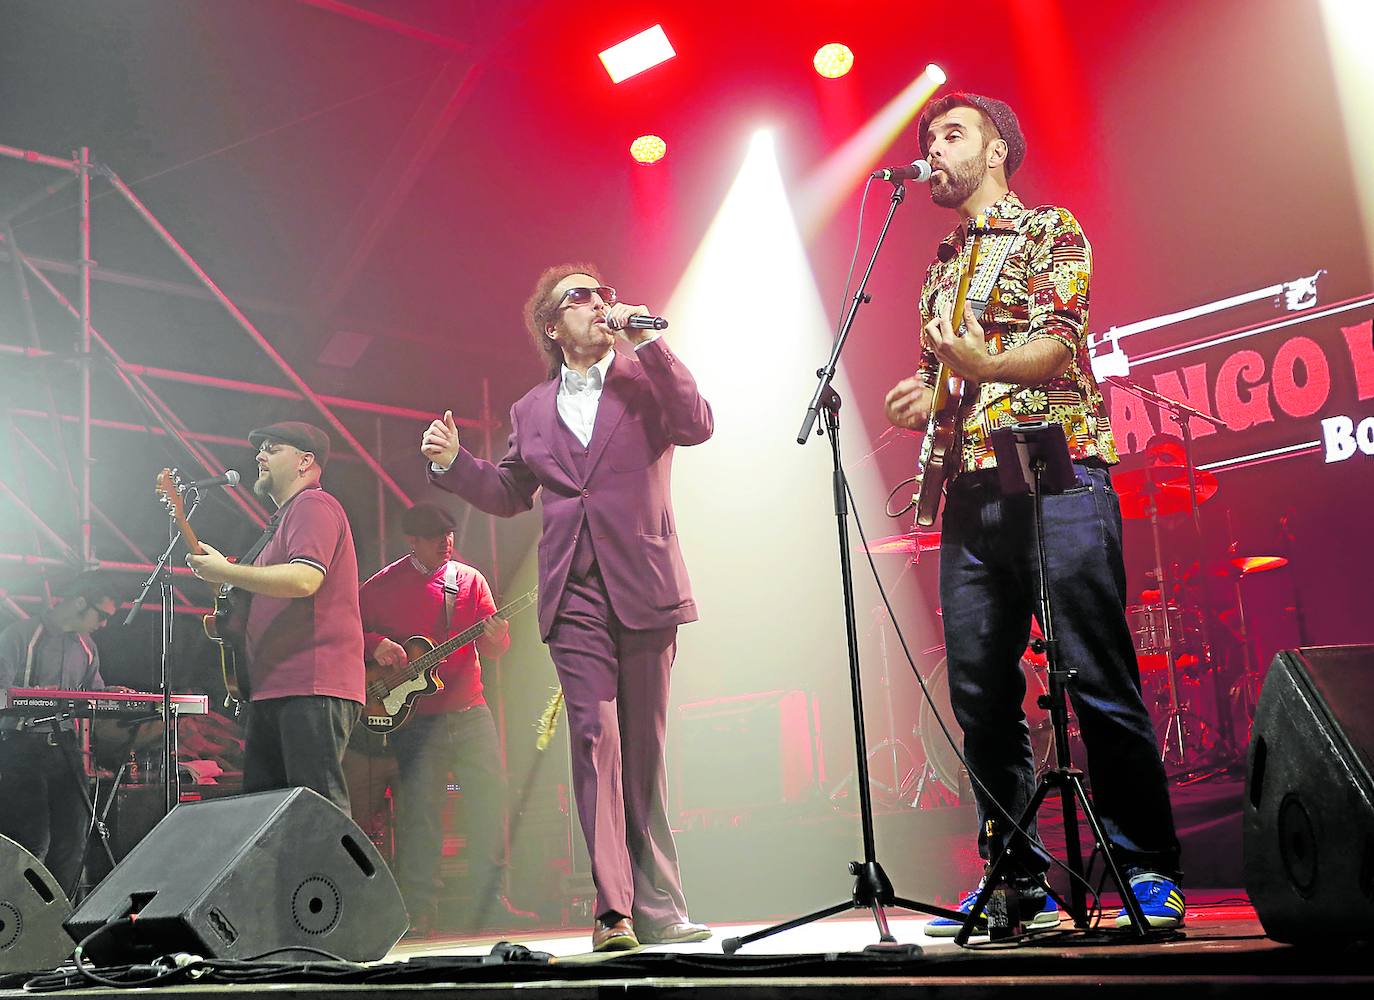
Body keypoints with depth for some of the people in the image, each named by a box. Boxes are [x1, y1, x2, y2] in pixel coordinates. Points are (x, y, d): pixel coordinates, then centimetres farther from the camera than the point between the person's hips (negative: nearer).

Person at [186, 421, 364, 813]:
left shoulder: (313, 505, -5)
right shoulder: (284, 518, 28)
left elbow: (304, 579, -22)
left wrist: (224, 572, -14)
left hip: (312, 688, -11)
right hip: (272, 689, 11)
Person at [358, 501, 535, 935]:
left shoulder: (470, 579, 9)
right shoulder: (383, 586, 2)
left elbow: (491, 650, 7)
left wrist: (497, 639, -16)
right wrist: (375, 645, -11)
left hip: (470, 712, 3)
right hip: (414, 719, -3)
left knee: (490, 801, -2)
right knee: (419, 814, -3)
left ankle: (491, 903, 5)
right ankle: (419, 912, 5)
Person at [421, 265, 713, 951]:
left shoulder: (645, 379, 9)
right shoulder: (532, 411, 17)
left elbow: (697, 426, -9)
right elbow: (509, 494, 23)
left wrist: (648, 343, -10)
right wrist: (453, 463, 7)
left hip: (642, 588, -1)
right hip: (574, 597, 1)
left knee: (644, 748, 4)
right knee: (595, 736, -10)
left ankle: (657, 908, 12)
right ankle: (614, 908, -10)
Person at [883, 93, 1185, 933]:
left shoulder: (1049, 229, 7)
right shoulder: (942, 264, 25)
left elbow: (1057, 344, -8)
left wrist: (983, 365, -27)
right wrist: (922, 399, 6)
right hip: (971, 491, 6)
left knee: (1100, 684, -8)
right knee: (981, 692, 2)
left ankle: (1151, 875, 2)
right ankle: (1019, 883, 11)